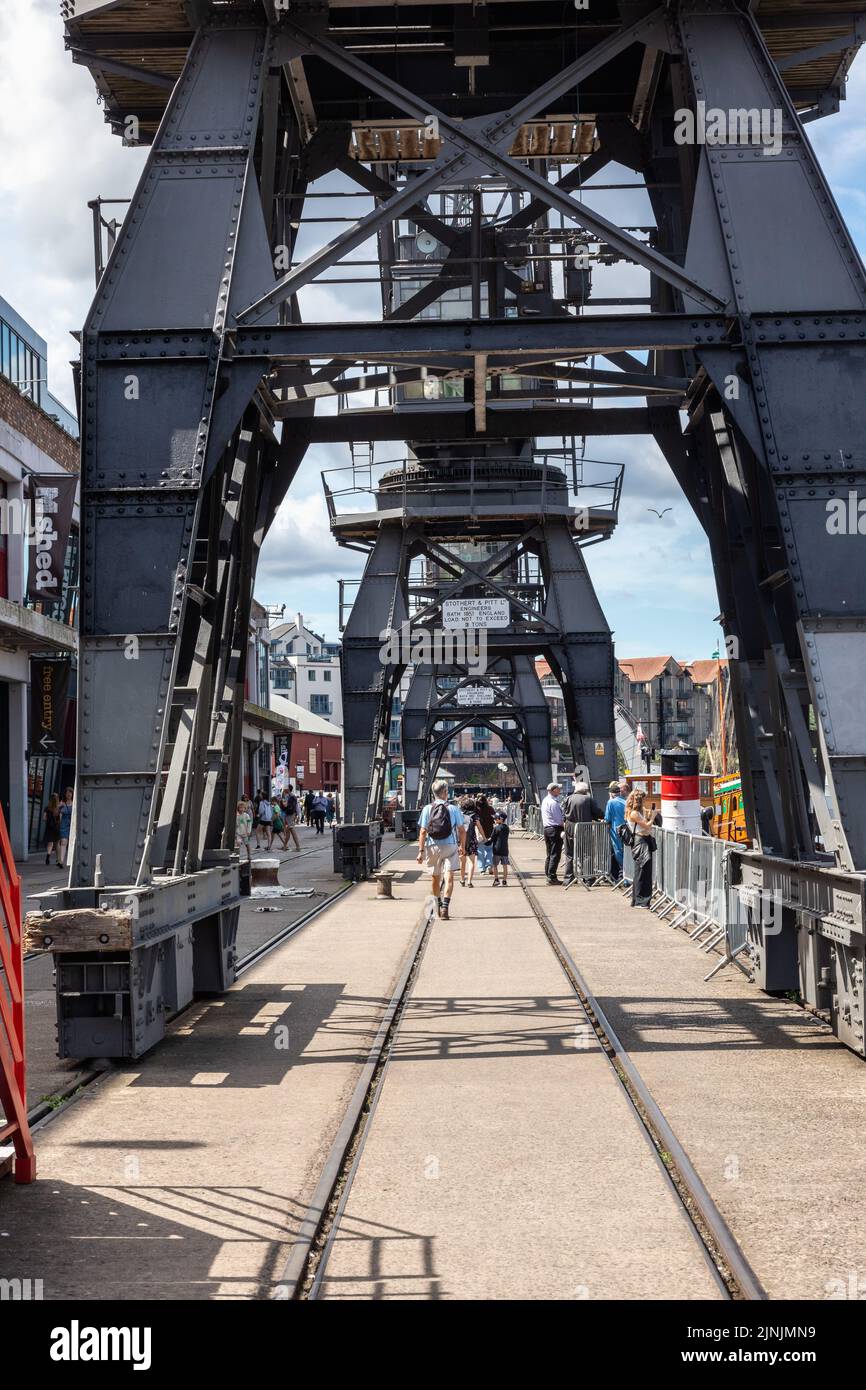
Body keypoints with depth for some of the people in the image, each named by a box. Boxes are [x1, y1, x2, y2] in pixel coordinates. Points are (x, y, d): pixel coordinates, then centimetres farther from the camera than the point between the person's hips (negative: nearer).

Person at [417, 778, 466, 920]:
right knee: (449, 877, -4)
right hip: (450, 846, -2)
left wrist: (421, 851, -3)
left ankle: (438, 906, 33)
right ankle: (445, 906, -21)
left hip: (433, 847, 2)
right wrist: (462, 846, 17)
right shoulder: (454, 809, -3)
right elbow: (462, 830, 2)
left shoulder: (427, 809, -2)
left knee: (436, 878, 18)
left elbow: (423, 832, -5)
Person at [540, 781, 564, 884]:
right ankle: (552, 876, -8)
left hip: (546, 828, 10)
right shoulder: (553, 802, -16)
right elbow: (559, 819, -15)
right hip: (555, 829, -10)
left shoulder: (545, 800, 13)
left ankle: (547, 875, 17)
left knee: (549, 854, 14)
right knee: (555, 854, -7)